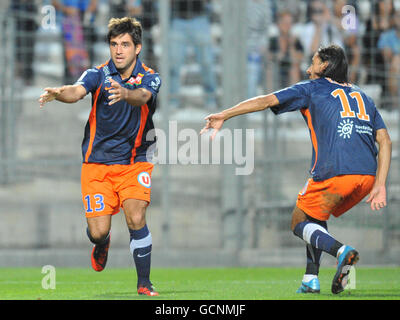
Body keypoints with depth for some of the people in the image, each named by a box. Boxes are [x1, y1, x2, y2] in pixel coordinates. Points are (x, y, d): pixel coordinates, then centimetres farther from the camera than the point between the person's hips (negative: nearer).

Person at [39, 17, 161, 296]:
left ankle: (144, 283, -2)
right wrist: (58, 93, -48)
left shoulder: (150, 77, -5)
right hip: (97, 163, 0)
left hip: (134, 162, 0)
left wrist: (125, 93, -52)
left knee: (136, 219, -18)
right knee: (98, 230, -6)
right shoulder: (98, 74, -4)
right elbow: (77, 90, -25)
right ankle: (102, 243, 33)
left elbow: (142, 96, -29)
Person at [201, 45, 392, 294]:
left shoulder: (312, 89, 12)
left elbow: (267, 101, 7)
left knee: (299, 223, 11)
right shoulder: (363, 97, 25)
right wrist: (380, 185, 12)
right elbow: (385, 140, 15)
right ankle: (311, 280, 16)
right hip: (367, 175, 6)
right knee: (315, 218, 27)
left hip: (334, 172, -6)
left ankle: (341, 250, -17)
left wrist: (223, 116, 11)